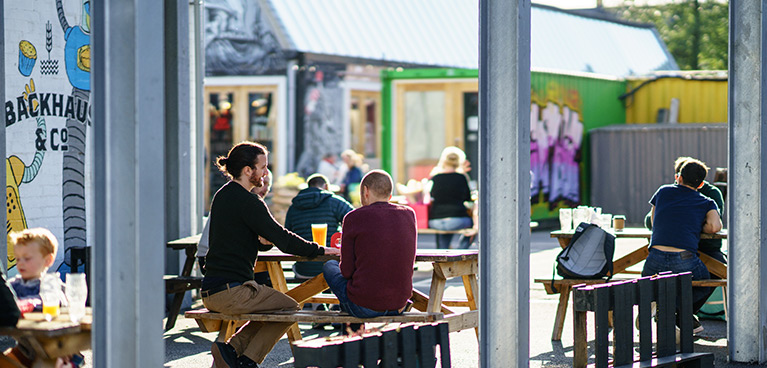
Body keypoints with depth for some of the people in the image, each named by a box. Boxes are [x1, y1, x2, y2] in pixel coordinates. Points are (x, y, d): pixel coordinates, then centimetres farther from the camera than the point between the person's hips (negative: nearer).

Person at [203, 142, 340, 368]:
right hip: (230, 290, -9)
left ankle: (232, 348, 8)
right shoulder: (247, 202, -14)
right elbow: (281, 238, -14)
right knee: (290, 308, 6)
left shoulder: (222, 196, 16)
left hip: (209, 293, 9)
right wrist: (319, 250, -3)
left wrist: (265, 240, 1)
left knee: (274, 306, 25)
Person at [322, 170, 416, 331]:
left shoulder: (354, 218, -10)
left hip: (363, 306, -5)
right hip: (399, 306, 5)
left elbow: (347, 271, -7)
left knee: (329, 266, 24)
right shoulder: (409, 214, 4)